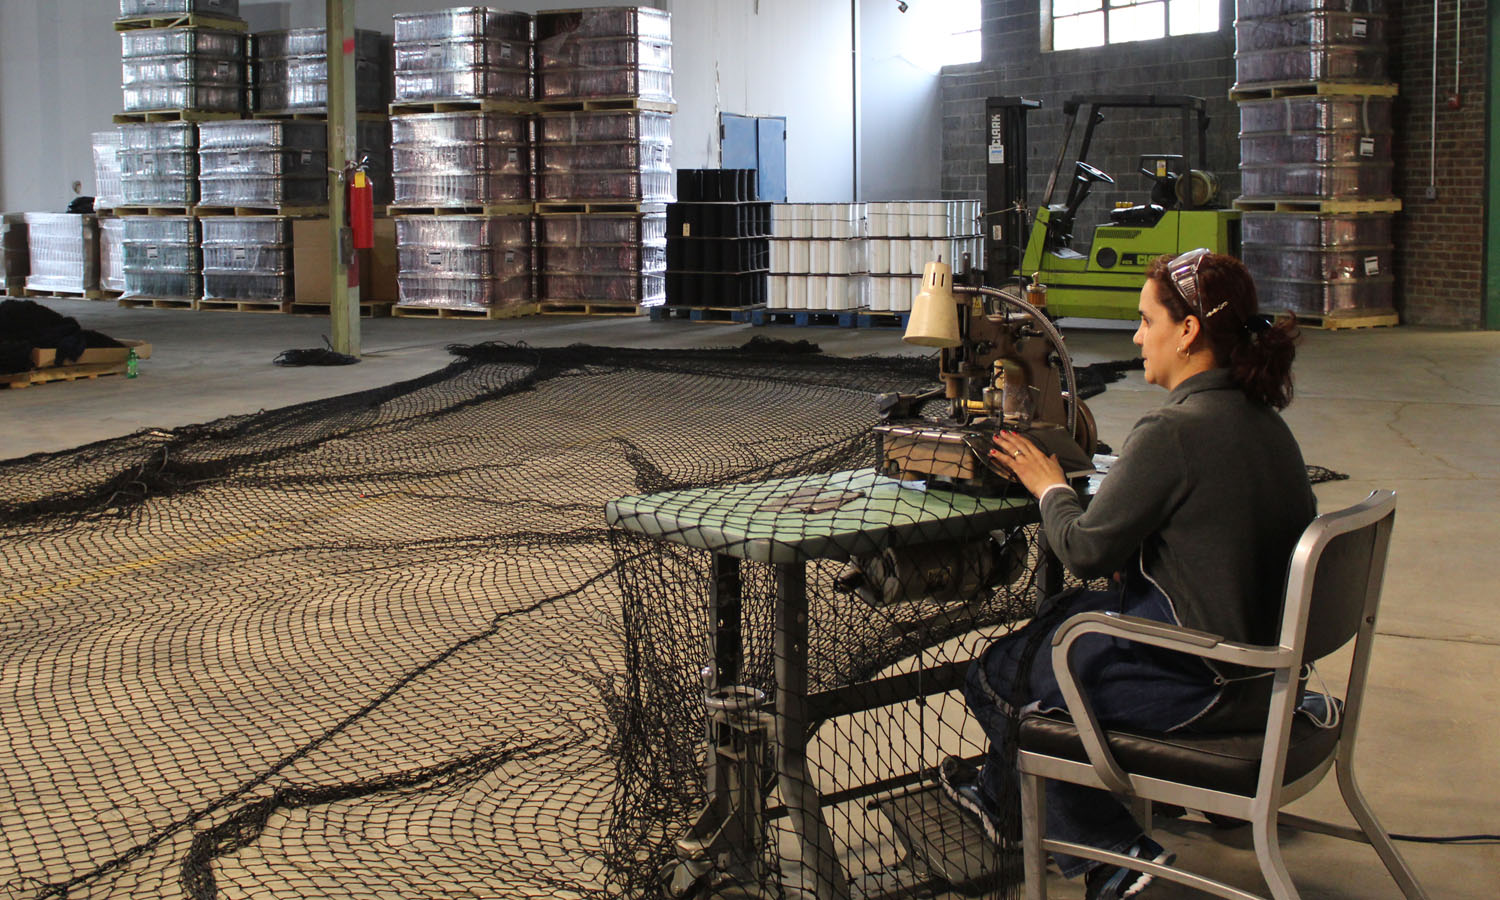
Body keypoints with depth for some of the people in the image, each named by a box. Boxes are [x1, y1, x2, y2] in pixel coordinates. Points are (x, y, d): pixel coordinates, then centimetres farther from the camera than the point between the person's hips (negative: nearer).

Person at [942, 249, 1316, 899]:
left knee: (998, 674, 9)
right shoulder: (1264, 424, 5)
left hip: (1193, 685, -9)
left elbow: (1085, 549, -16)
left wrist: (1049, 486, 3)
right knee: (1063, 615, 24)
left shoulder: (1173, 433, -23)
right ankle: (1005, 793, 38)